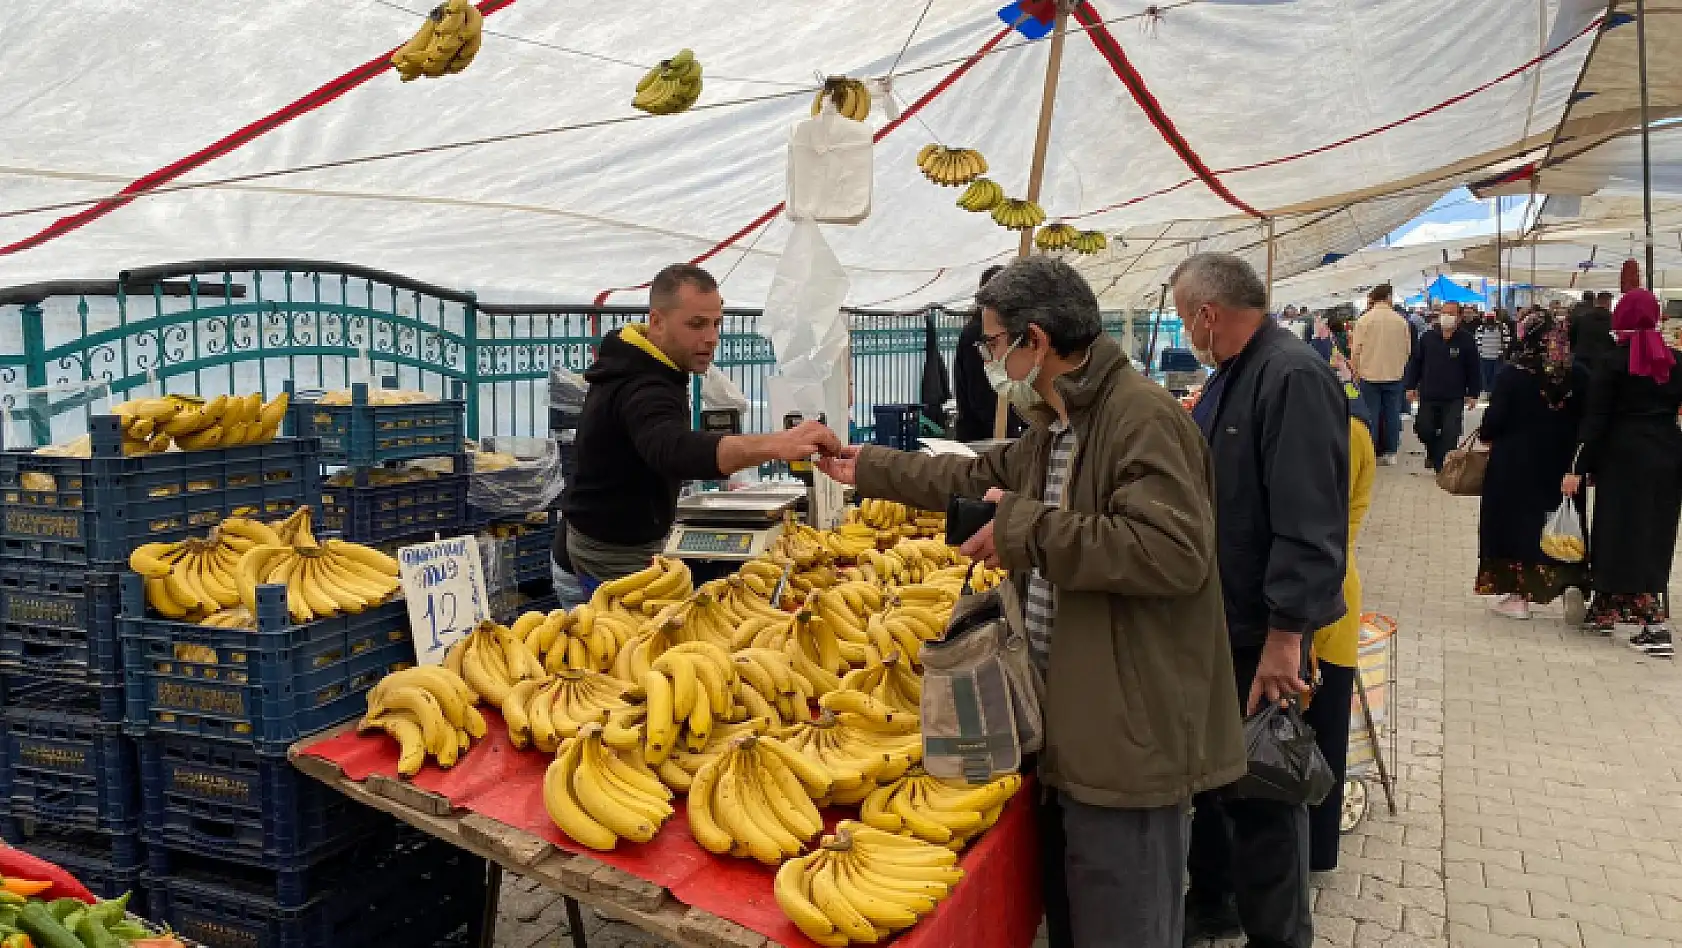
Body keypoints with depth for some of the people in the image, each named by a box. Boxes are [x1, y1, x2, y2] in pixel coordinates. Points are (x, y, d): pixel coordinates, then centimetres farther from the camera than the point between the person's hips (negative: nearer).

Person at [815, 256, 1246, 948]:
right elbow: (982, 477, 29)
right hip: (1073, 720, 10)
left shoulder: (1143, 417, -20)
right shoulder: (1056, 423, 14)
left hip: (1129, 734, -10)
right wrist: (868, 469, 32)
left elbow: (1177, 552, -31)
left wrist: (1028, 529, -25)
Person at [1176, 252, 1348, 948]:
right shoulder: (1231, 375, 10)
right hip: (1214, 615, 10)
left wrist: (1285, 634, -28)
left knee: (1263, 792, 6)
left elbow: (1308, 521, -28)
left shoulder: (1293, 378, -22)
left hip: (1263, 632, -9)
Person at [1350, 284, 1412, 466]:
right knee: (1392, 415, 8)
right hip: (1394, 375, 2)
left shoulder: (1364, 320, -10)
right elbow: (1408, 349, 6)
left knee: (1371, 415, 4)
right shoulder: (1401, 321, -1)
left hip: (1370, 374, -2)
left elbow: (1356, 350, -7)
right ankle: (1390, 453, 13)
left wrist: (1356, 372, 6)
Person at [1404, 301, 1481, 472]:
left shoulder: (1466, 340, -2)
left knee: (1450, 433, -7)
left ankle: (1442, 466, 1)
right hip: (1428, 396, 2)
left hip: (1454, 399, -2)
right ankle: (1434, 452, 32)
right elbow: (1415, 363, 9)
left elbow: (1473, 369, 1)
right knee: (1423, 429, 2)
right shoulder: (1427, 338, 4)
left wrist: (1473, 394, -1)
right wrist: (1411, 386, 5)